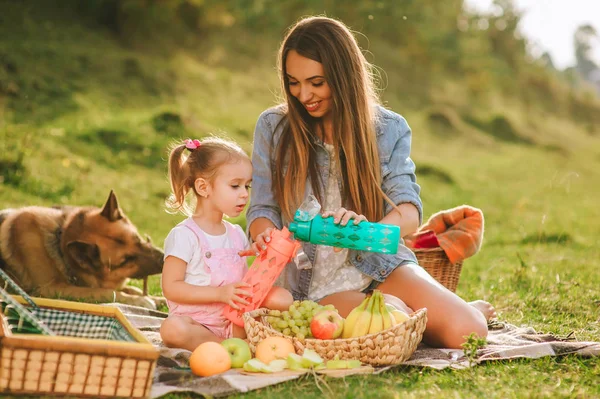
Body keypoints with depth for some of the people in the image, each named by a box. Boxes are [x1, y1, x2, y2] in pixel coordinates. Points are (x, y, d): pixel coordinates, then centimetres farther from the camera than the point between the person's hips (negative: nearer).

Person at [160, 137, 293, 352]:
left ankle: (236, 339, -23)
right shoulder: (184, 235, -8)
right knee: (172, 328, -38)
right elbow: (171, 287, -14)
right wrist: (219, 293, -22)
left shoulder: (236, 234, 14)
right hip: (196, 323, -6)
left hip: (234, 322, 6)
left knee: (283, 297, -12)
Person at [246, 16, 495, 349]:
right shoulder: (273, 127, 1)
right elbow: (261, 210, 4)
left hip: (381, 263, 1)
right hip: (317, 281, -1)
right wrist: (266, 234, -22)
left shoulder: (388, 129, 2)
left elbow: (409, 211, -9)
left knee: (466, 331, -22)